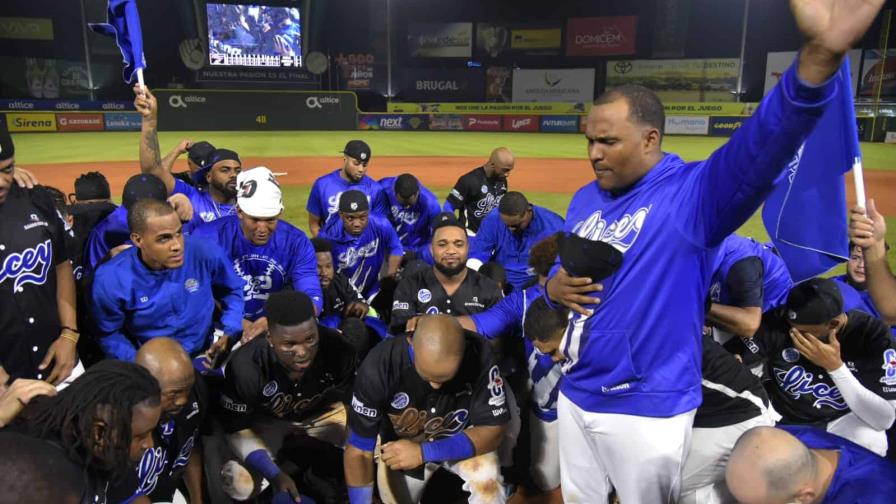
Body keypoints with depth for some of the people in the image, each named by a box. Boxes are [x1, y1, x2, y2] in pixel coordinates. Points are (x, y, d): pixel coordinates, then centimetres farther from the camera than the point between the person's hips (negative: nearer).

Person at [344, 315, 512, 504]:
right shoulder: (379, 365, -34)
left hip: (460, 440, 0)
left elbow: (492, 430, -25)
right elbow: (359, 450, -25)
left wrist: (423, 452, -34)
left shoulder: (479, 355, -32)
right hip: (400, 447, 1)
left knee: (488, 482, -25)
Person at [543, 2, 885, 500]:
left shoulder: (695, 192, -15)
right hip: (575, 394, 6)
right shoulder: (585, 198, 4)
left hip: (649, 410, -5)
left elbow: (764, 144, -34)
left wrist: (820, 55, -51)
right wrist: (554, 287, -10)